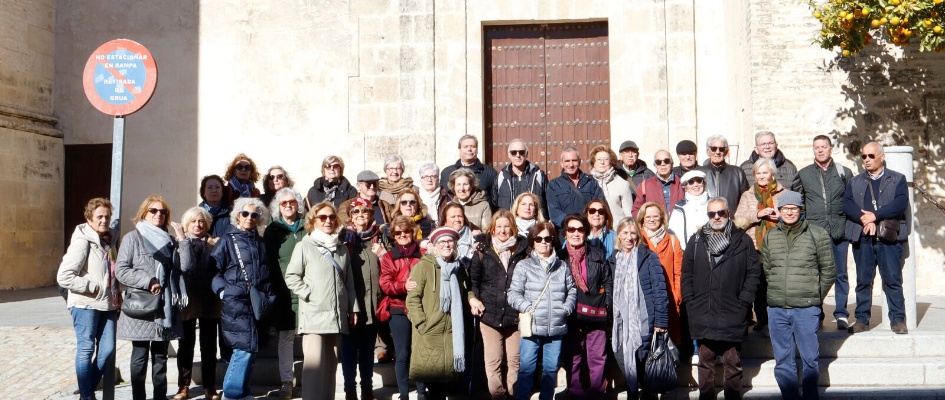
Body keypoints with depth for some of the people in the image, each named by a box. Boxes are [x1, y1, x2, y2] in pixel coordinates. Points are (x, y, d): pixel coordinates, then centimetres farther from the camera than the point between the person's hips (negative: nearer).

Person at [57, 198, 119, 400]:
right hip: (86, 305, -6)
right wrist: (94, 288, -15)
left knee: (107, 350, 3)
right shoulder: (82, 241, -11)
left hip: (108, 304, 7)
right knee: (86, 350, -1)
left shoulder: (109, 240, 11)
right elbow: (64, 276, -18)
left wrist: (116, 294, 9)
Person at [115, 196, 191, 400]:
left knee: (160, 356, 10)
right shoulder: (133, 238, 1)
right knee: (140, 356, 1)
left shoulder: (170, 240, 14)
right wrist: (148, 281, -14)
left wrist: (183, 240, -6)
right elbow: (120, 270, -7)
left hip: (165, 307, 4)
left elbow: (185, 266, 2)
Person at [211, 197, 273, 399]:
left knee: (250, 349, 9)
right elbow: (214, 269, -3)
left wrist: (269, 296, 11)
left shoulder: (260, 242, 15)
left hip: (258, 304, 6)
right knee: (245, 348, -10)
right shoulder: (228, 240, -1)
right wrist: (222, 291, -13)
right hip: (236, 302, -6)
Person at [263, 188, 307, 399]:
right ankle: (286, 381, 12)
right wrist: (275, 289, -6)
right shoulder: (273, 231, 8)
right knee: (286, 337, 4)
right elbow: (269, 263, 4)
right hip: (284, 292, 0)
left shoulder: (308, 228, 10)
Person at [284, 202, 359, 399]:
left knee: (330, 363, 8)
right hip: (313, 315, -5)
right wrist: (309, 295, -12)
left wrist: (353, 309, 11)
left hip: (337, 315, 5)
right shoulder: (304, 246, 0)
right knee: (314, 363, -11)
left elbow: (349, 281, 16)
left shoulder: (342, 248, 16)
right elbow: (291, 276, -3)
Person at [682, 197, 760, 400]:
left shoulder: (743, 241, 3)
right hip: (703, 316, 2)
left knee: (733, 364, 7)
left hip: (732, 315, -2)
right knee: (705, 363, 10)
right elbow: (686, 273, 11)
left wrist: (744, 301, -6)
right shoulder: (696, 241, 10)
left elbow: (753, 273, 1)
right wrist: (689, 300, 1)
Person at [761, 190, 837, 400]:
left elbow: (829, 270, 4)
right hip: (776, 308, 3)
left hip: (806, 308, -3)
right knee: (782, 360, 9)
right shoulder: (770, 237, 10)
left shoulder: (818, 235, -1)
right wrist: (777, 293, 10)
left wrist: (815, 296, 4)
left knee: (810, 358, 3)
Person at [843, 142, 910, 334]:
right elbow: (847, 204, 1)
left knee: (893, 280, -1)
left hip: (889, 238, -2)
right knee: (863, 281, 5)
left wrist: (875, 215, -14)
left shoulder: (897, 179, 8)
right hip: (862, 238, 2)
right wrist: (864, 218, -15)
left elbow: (901, 203, -8)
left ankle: (897, 319, 7)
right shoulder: (855, 182, 16)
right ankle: (861, 320, 11)